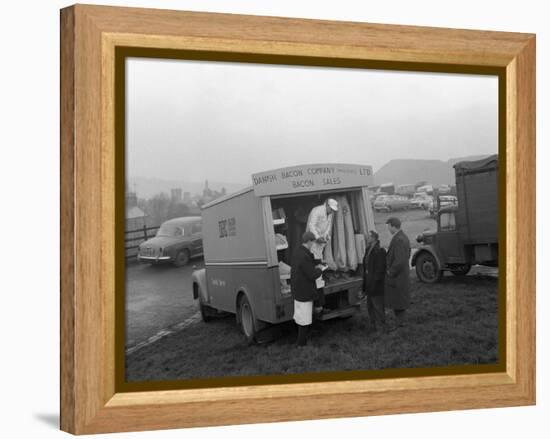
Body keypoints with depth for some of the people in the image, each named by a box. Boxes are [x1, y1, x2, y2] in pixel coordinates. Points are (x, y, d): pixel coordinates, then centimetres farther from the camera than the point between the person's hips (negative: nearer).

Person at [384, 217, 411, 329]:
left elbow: (400, 261, -29)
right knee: (400, 299, 17)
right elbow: (407, 255, 19)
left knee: (396, 301, 1)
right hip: (402, 274, 10)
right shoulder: (403, 237, 7)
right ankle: (401, 321, 26)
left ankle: (399, 324, 10)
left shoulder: (398, 240, -26)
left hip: (396, 276, -10)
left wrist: (390, 272, -16)